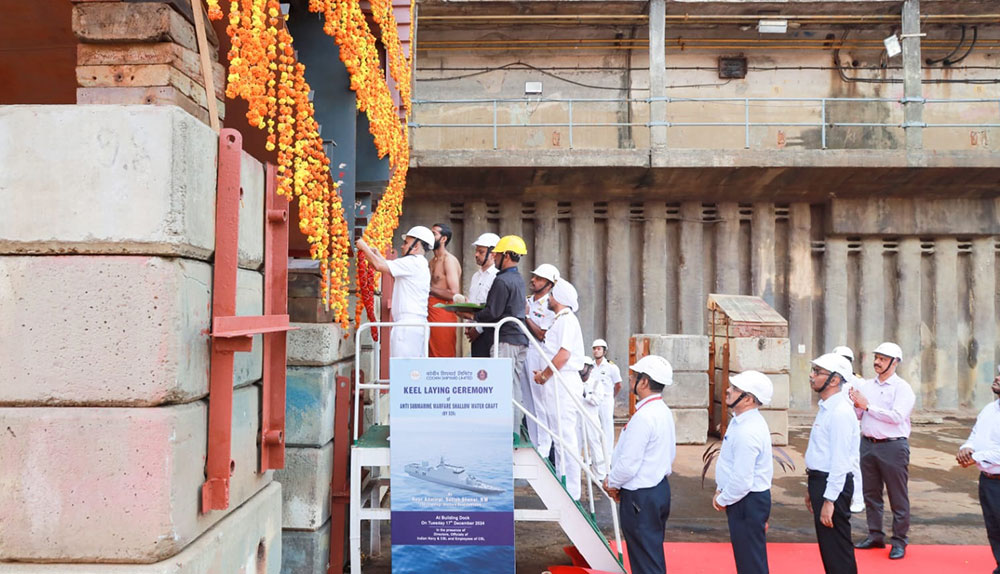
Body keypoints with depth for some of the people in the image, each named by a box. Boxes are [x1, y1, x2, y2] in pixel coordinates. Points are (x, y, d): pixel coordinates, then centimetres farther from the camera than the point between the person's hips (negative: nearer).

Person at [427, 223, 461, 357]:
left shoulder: (449, 260, -9)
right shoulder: (432, 261, 19)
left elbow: (454, 293, -17)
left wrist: (429, 289, -11)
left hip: (444, 314, -9)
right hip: (431, 313, 9)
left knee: (444, 357, -7)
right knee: (432, 357, 8)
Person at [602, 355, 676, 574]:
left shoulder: (644, 417, -24)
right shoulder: (663, 411, 6)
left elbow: (628, 463, -24)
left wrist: (612, 483, -4)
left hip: (640, 497, -10)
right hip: (660, 488, 10)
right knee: (654, 553, 20)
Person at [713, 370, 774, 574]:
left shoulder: (747, 432, -28)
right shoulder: (741, 420, 4)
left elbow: (742, 481, -27)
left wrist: (722, 500, -12)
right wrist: (721, 489, 10)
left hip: (748, 502, -10)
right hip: (747, 500, 10)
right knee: (744, 556, 22)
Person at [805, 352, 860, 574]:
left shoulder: (840, 412, -20)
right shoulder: (825, 408, 11)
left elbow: (840, 460, -23)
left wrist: (829, 500, -23)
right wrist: (813, 489, 22)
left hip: (833, 484, -10)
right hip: (820, 480, 10)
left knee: (837, 549, 1)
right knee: (827, 545, 19)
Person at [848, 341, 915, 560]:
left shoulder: (902, 388, -8)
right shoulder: (866, 386, 9)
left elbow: (897, 416, -21)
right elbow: (858, 415, 9)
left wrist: (867, 406, -18)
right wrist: (856, 405, -12)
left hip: (893, 446, -6)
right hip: (868, 444, 6)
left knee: (898, 496, 3)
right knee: (871, 493, 14)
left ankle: (899, 541, 14)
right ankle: (875, 535, 27)